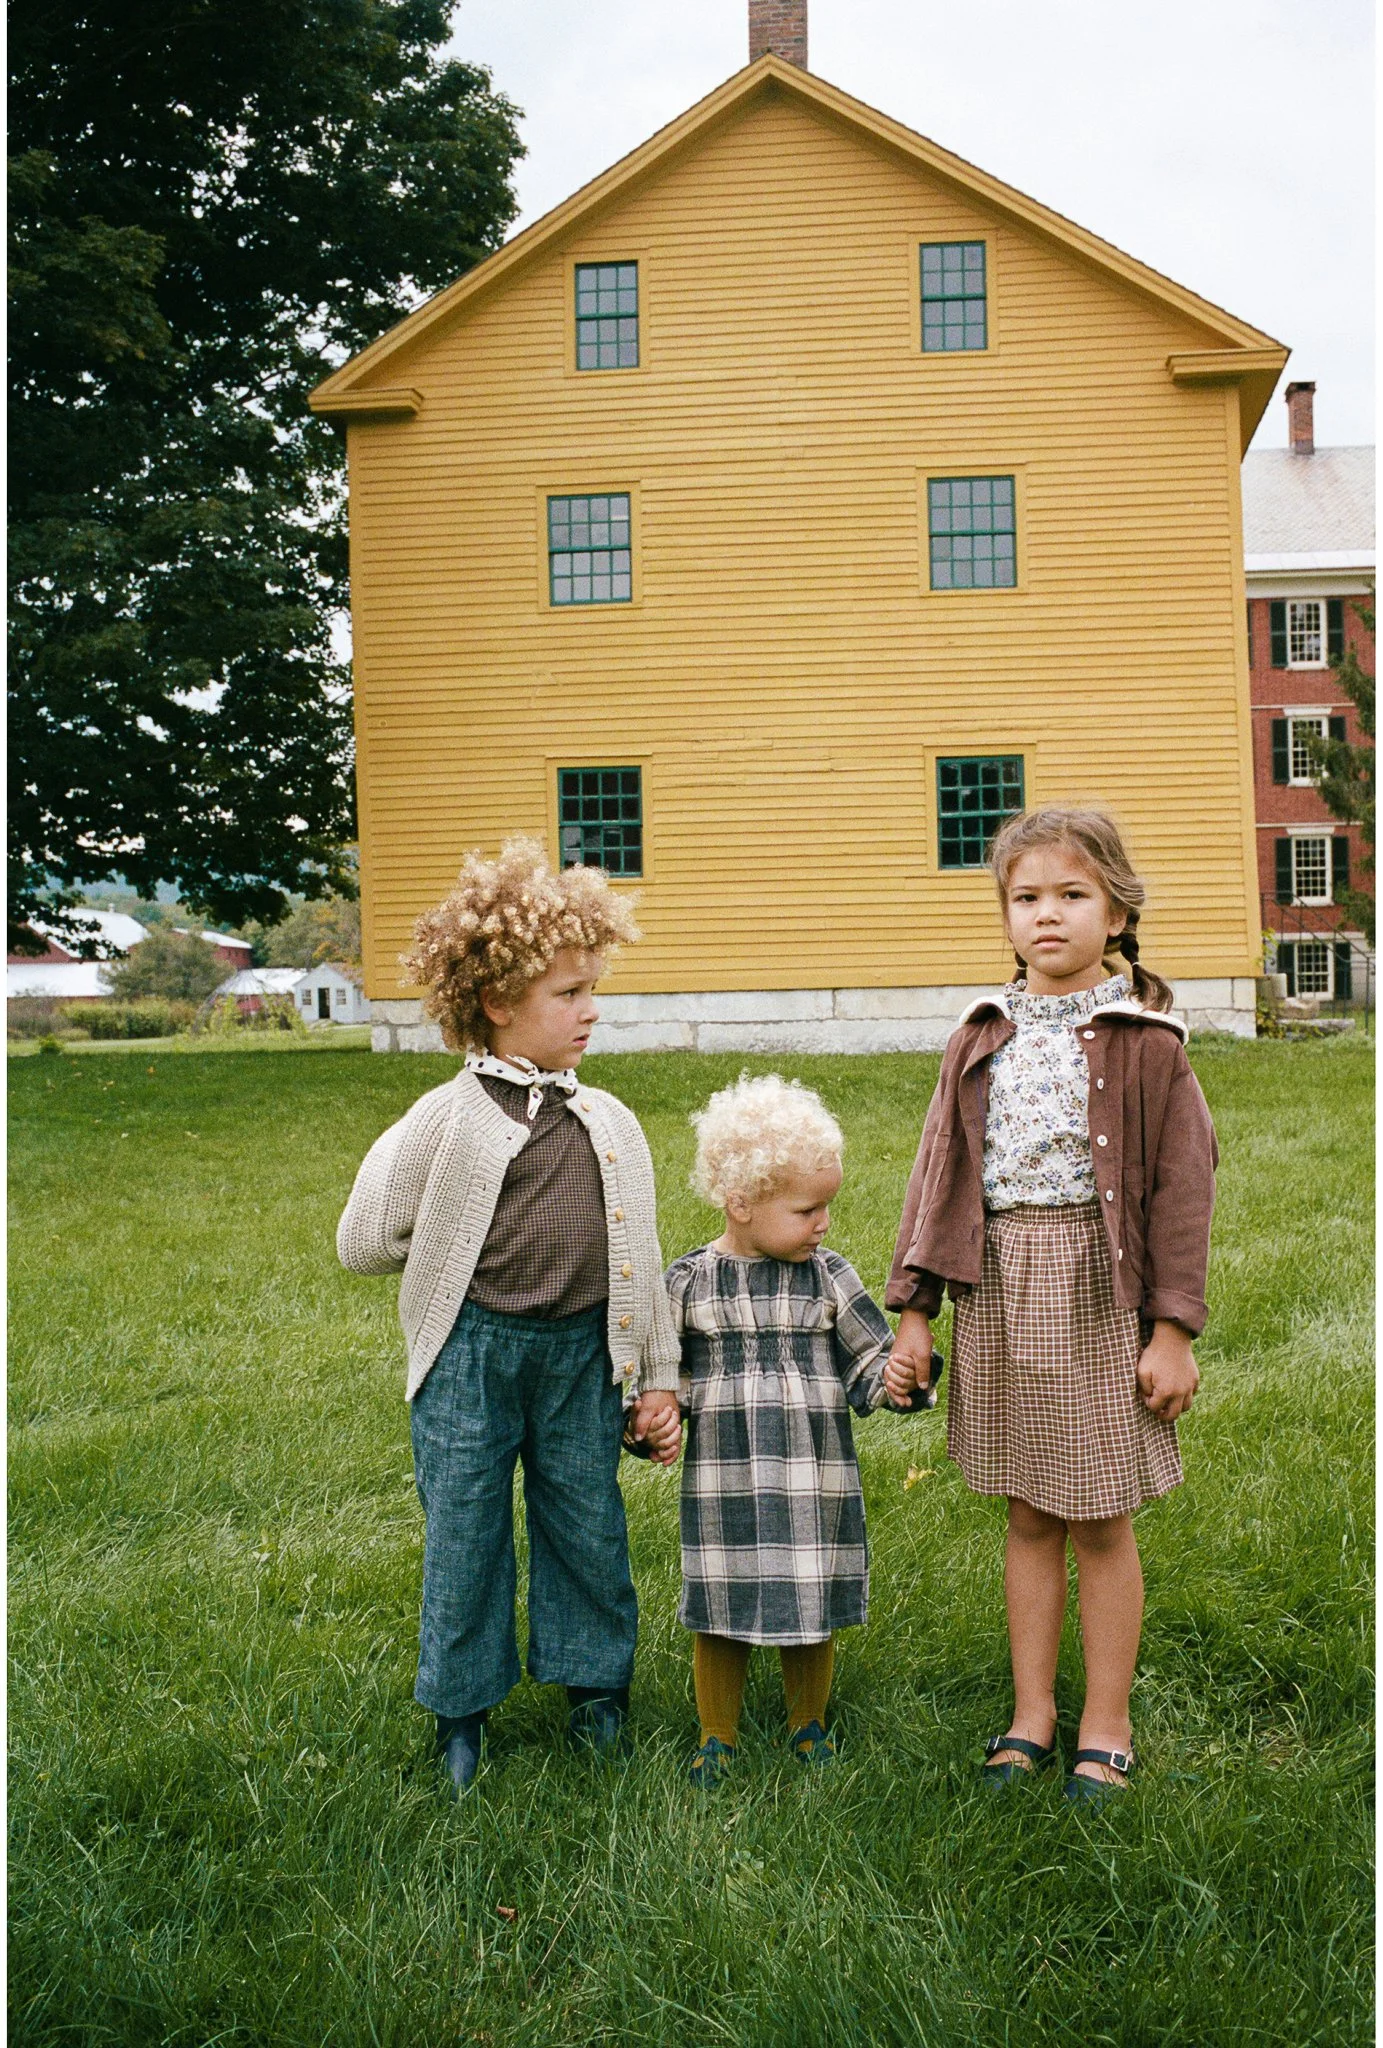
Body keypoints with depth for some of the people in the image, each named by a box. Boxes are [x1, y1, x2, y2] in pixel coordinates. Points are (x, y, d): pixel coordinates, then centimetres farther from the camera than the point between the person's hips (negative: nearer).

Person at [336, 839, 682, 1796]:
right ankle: (462, 1708, 28)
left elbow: (641, 1257, 9)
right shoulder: (449, 1121, -9)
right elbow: (365, 1242, -2)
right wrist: (475, 1260, 2)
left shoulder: (611, 1123, 3)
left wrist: (659, 1380, 9)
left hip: (583, 1351, 3)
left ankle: (597, 1682, 35)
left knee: (588, 1521, 13)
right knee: (464, 1529, 8)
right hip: (474, 1351, -3)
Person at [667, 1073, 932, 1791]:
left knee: (811, 1608, 11)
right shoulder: (689, 1281, -2)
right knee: (720, 1610, 8)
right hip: (721, 1481, -1)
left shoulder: (828, 1277, 0)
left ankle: (808, 1726, 34)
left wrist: (900, 1382, -15)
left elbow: (869, 1361, 4)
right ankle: (717, 1737, 28)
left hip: (814, 1477, 1)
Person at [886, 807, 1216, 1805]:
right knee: (1028, 1516, 13)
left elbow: (1182, 1184, -5)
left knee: (1101, 1523, 6)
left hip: (1098, 1290, -3)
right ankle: (1034, 1713, 26)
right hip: (1000, 1287, 4)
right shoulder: (984, 1038, 7)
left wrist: (1173, 1328, -9)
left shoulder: (1145, 1038, -4)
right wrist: (914, 1307, 5)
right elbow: (941, 1171, 9)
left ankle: (1106, 1728, 21)